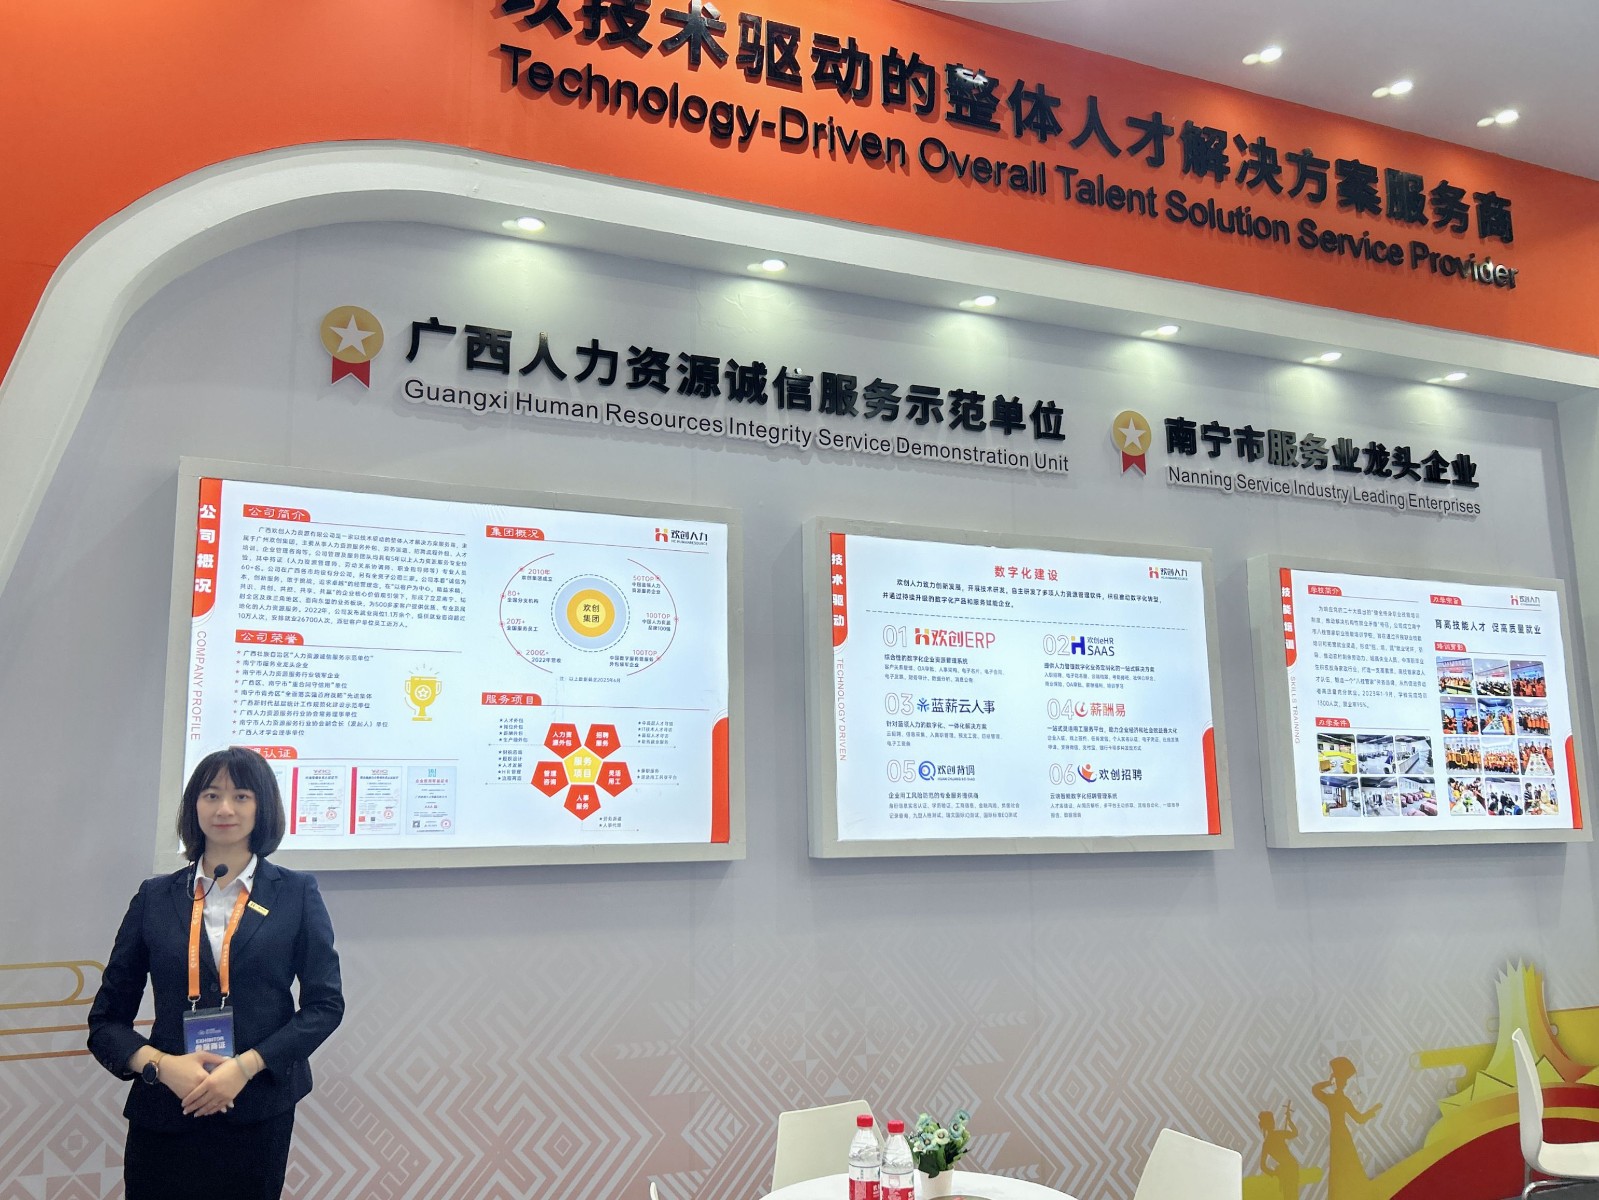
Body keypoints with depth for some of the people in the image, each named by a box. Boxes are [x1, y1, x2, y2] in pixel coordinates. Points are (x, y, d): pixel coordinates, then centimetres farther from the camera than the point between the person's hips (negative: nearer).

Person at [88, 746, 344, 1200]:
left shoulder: (295, 893, 0)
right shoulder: (155, 897, 3)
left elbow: (326, 1003, -3)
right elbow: (106, 1018, 4)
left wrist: (247, 1065, -14)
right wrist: (161, 1065, -13)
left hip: (259, 1112, -1)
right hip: (164, 1114, 1)